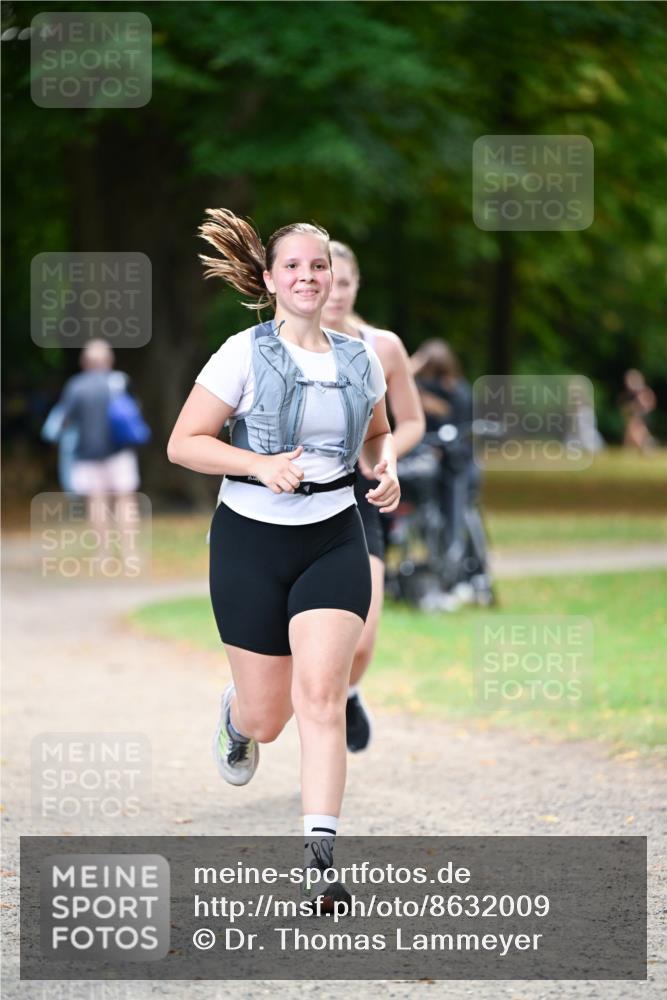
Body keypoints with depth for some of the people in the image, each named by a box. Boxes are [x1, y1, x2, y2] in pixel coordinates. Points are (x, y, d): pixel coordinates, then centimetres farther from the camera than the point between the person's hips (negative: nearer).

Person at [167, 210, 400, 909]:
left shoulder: (359, 361, 6)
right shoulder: (245, 354, -7)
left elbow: (377, 432, 25)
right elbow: (182, 443, -7)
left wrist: (386, 469, 3)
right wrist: (261, 465, -20)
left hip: (334, 540, 2)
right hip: (252, 539, -2)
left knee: (321, 693, -17)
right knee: (267, 715, 5)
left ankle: (320, 855, -19)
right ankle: (236, 716, 45)